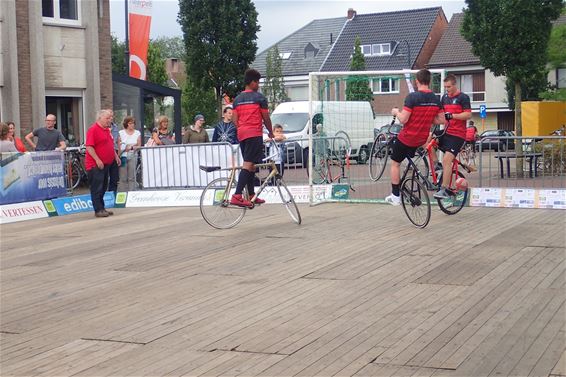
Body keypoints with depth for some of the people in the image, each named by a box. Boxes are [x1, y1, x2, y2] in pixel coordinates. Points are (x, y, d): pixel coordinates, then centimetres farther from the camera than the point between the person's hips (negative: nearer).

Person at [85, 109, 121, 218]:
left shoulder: (107, 130, 15)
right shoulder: (93, 129, -13)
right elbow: (89, 147, -19)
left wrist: (116, 156, 19)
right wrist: (97, 160, -22)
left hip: (105, 164, 9)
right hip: (95, 165, -9)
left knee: (103, 188, 13)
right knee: (97, 188, -6)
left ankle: (102, 208, 20)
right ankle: (98, 210, -6)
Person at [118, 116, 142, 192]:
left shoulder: (137, 133, 10)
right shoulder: (121, 133, 5)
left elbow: (139, 146, 7)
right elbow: (118, 146, 4)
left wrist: (132, 147, -12)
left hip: (133, 157, 1)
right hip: (123, 157, -1)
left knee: (132, 177, -2)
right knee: (123, 178, -4)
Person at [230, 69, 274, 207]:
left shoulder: (237, 99, 16)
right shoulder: (259, 97, -2)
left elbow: (235, 120, 12)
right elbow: (266, 118, 2)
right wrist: (271, 132, 16)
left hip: (242, 134, 7)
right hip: (254, 133, -7)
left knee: (250, 165, 16)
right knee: (248, 164, -14)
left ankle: (251, 196, 20)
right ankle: (237, 196, -25)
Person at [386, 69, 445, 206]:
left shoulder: (412, 97, -20)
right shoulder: (436, 99, -1)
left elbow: (403, 119, -23)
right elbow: (442, 120, 3)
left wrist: (396, 112, -2)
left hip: (407, 137, -6)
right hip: (422, 138, 6)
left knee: (395, 163, 9)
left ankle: (395, 196, 9)